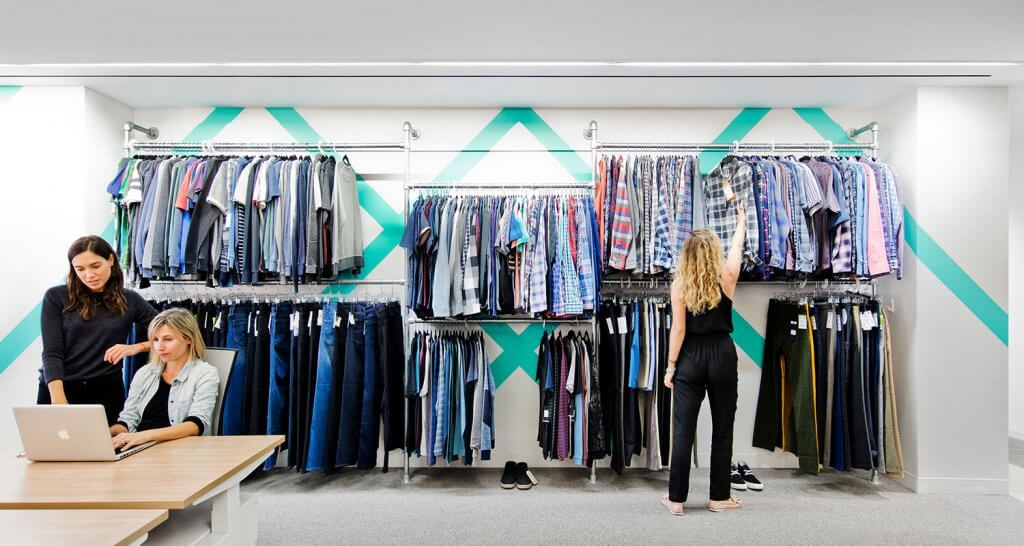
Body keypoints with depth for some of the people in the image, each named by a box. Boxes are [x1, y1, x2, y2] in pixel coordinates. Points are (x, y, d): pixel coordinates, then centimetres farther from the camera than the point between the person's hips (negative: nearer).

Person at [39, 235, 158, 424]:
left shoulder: (129, 301, 4)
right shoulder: (56, 297, 0)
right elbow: (52, 352, -7)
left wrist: (136, 348, -10)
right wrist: (59, 400, -18)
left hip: (106, 393, 1)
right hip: (58, 390, -1)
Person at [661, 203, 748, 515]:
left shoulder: (679, 284, -5)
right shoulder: (726, 277, -1)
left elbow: (678, 329, -7)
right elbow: (737, 246, 19)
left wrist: (671, 366, -1)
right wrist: (742, 220, 37)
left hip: (690, 359, -1)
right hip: (722, 356, 1)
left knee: (683, 431, 3)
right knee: (722, 430, 11)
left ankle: (676, 499, 9)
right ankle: (719, 497, 19)